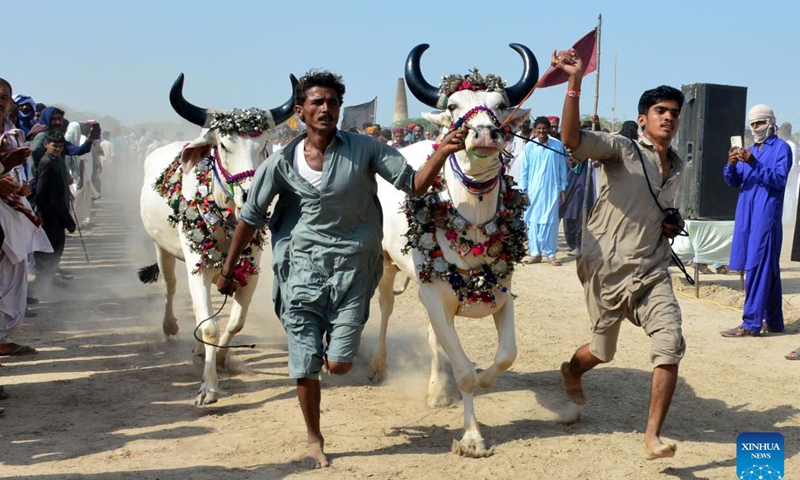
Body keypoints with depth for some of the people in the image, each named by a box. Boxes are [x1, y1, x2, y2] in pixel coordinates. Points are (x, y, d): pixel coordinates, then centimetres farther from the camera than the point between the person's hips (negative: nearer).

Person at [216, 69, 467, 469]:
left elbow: (414, 184, -7)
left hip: (353, 267, 0)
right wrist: (227, 271, 9)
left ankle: (337, 336, 38)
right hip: (302, 267, 1)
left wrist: (442, 153, -25)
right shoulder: (283, 162, -3)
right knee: (305, 367, 1)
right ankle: (314, 441, 25)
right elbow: (250, 218, 5)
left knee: (338, 365, -1)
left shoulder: (364, 150, -5)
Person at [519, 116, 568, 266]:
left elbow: (562, 168, 5)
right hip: (533, 190, 1)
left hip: (552, 190, -1)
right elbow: (524, 169, 3)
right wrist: (523, 189, 0)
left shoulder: (557, 145, -1)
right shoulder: (529, 146, -1)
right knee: (533, 221, 3)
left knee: (551, 222, 1)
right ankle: (535, 253, 11)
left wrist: (563, 189, 5)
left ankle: (550, 254, 7)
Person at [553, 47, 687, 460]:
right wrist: (575, 83, -38)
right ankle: (572, 371, 51)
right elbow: (571, 140, -28)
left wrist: (674, 222, 10)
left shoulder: (677, 166, 13)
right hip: (606, 269, -4)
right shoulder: (621, 150, -8)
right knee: (603, 351, 13)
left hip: (652, 272, 5)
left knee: (670, 345, -16)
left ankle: (652, 438, -8)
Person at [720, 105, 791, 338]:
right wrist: (732, 165, -8)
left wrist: (754, 164, -24)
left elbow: (779, 180, -14)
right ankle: (773, 321, 18)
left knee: (758, 268, -11)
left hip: (766, 216, -7)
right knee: (769, 269, 12)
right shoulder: (750, 151, 18)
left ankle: (751, 324, -12)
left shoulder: (781, 149, -1)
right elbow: (734, 182, 13)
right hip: (747, 216, 7)